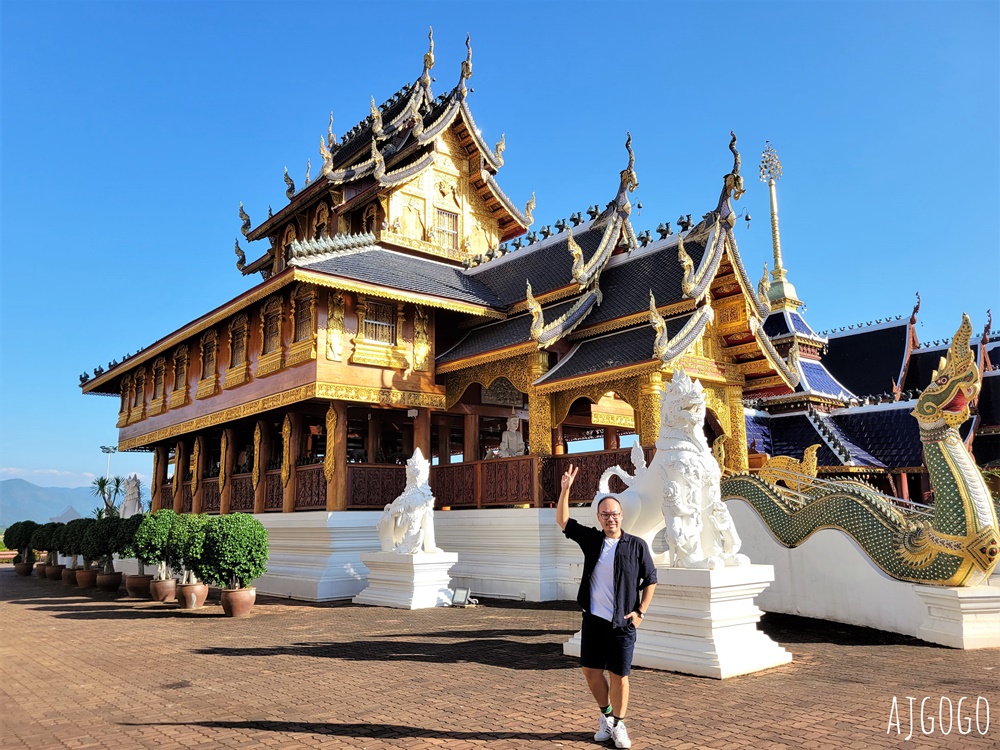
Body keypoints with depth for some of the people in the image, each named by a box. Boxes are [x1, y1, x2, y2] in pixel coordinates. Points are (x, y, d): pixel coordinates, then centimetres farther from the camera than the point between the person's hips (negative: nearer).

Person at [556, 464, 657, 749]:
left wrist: (641, 611, -5)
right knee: (591, 670, 11)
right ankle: (605, 714, 34)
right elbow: (562, 521, 0)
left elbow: (650, 580, 2)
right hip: (594, 619, 3)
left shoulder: (637, 546, -5)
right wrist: (565, 490, -12)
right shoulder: (591, 539, 3)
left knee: (619, 676, 2)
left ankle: (618, 724, 23)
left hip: (622, 623, -3)